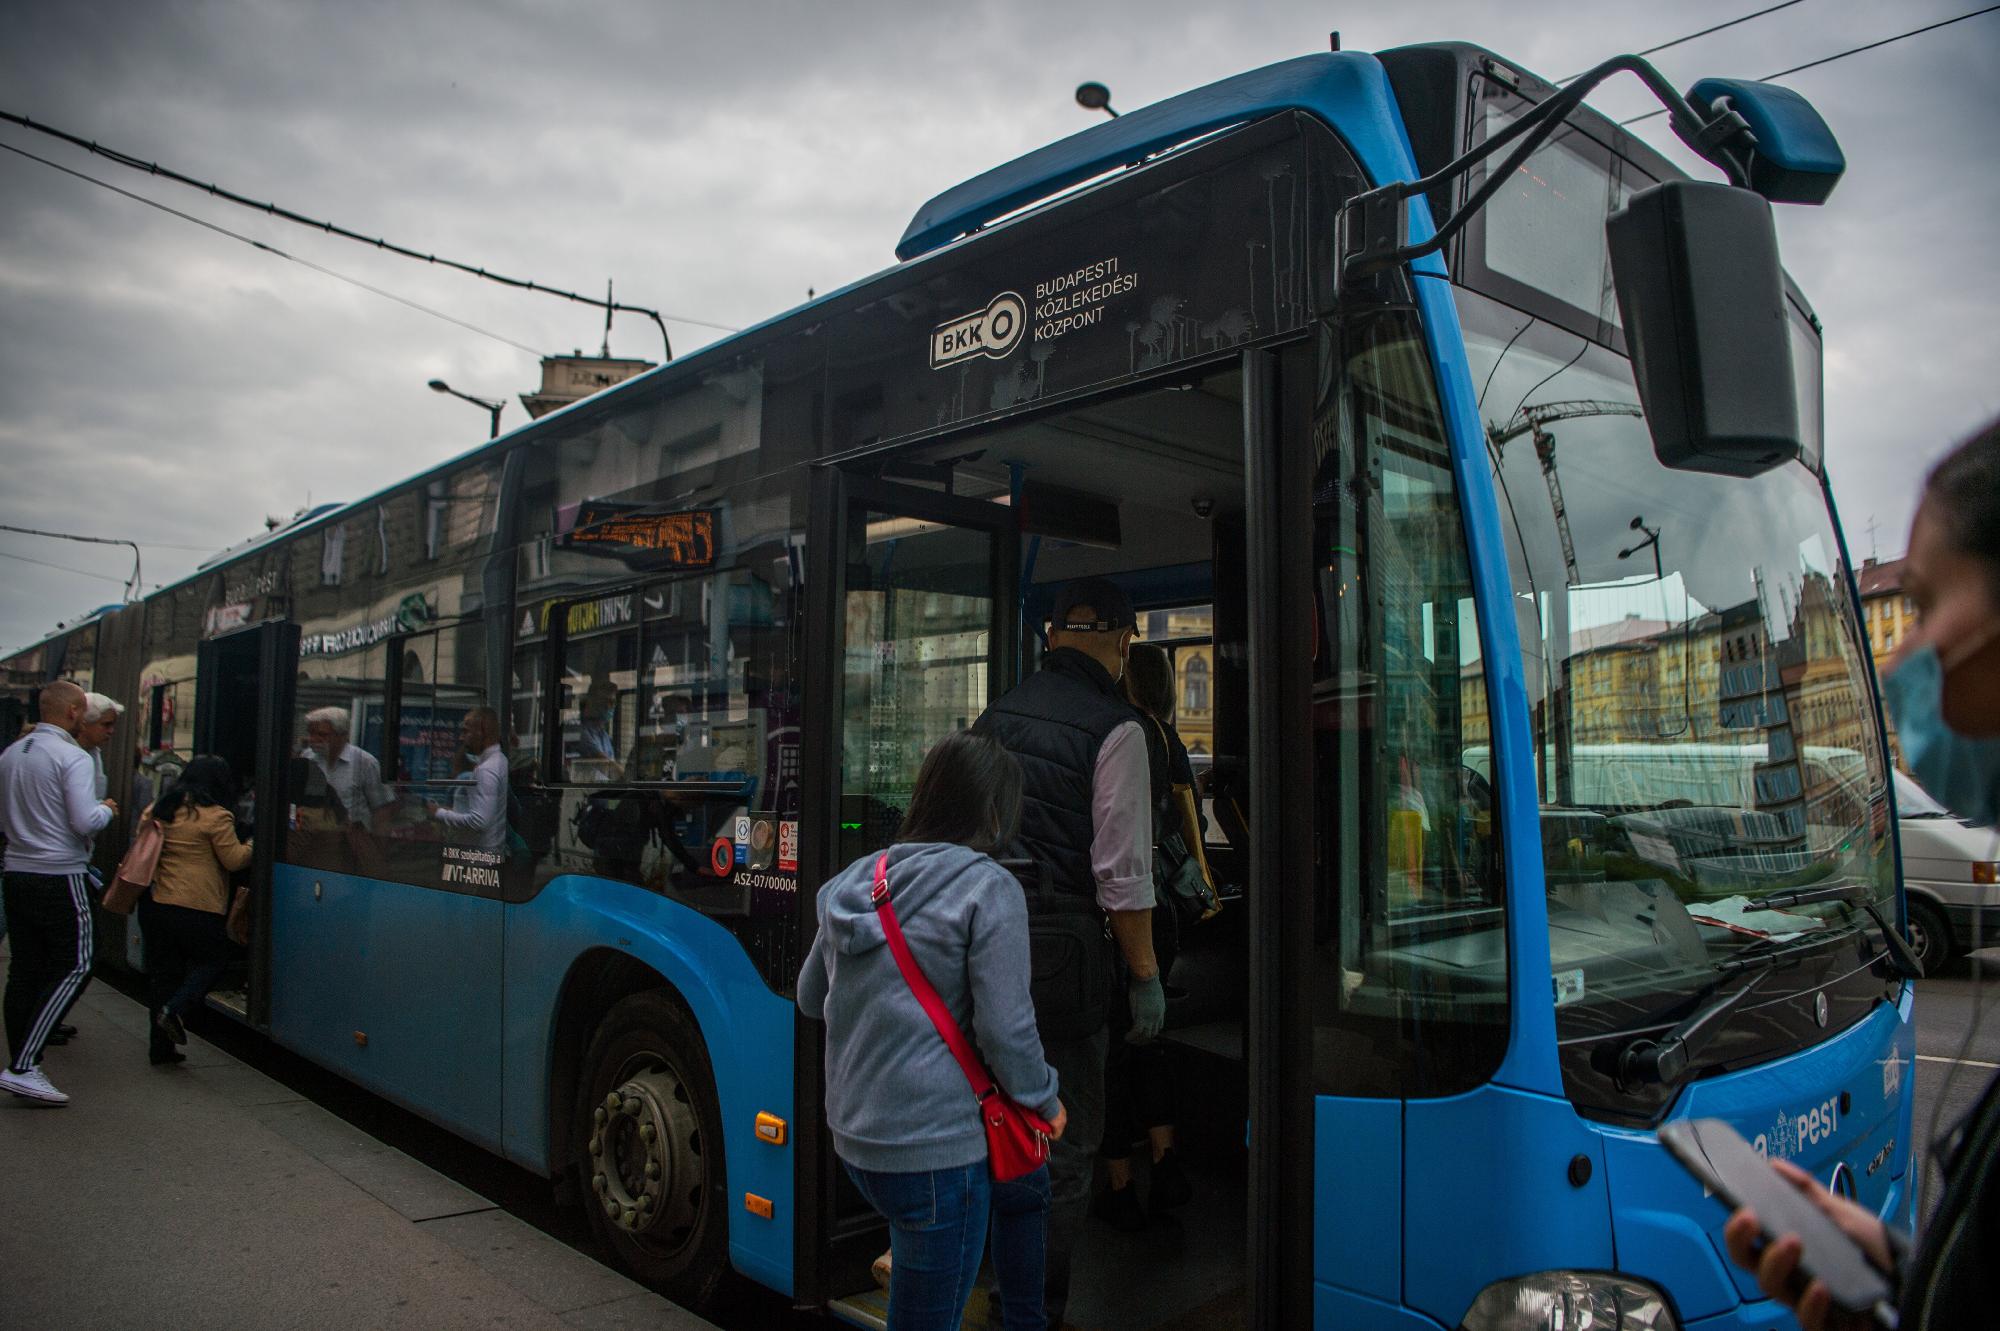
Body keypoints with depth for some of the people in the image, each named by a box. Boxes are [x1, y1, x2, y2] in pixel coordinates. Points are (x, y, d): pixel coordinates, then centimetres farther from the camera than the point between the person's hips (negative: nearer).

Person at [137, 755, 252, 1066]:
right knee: (213, 959, 13)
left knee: (162, 970, 12)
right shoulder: (215, 816, -12)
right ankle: (175, 1010, -9)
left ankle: (160, 1046, 15)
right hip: (195, 908, -7)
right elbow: (234, 860, -8)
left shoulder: (158, 809, 10)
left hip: (153, 902, 7)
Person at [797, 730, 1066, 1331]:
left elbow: (811, 997, 17)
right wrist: (1046, 1100, -1)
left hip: (852, 1135, 8)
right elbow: (1005, 1027, -17)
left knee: (1023, 1186, 30)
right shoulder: (989, 888, -14)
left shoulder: (851, 882, 6)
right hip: (933, 1148, -8)